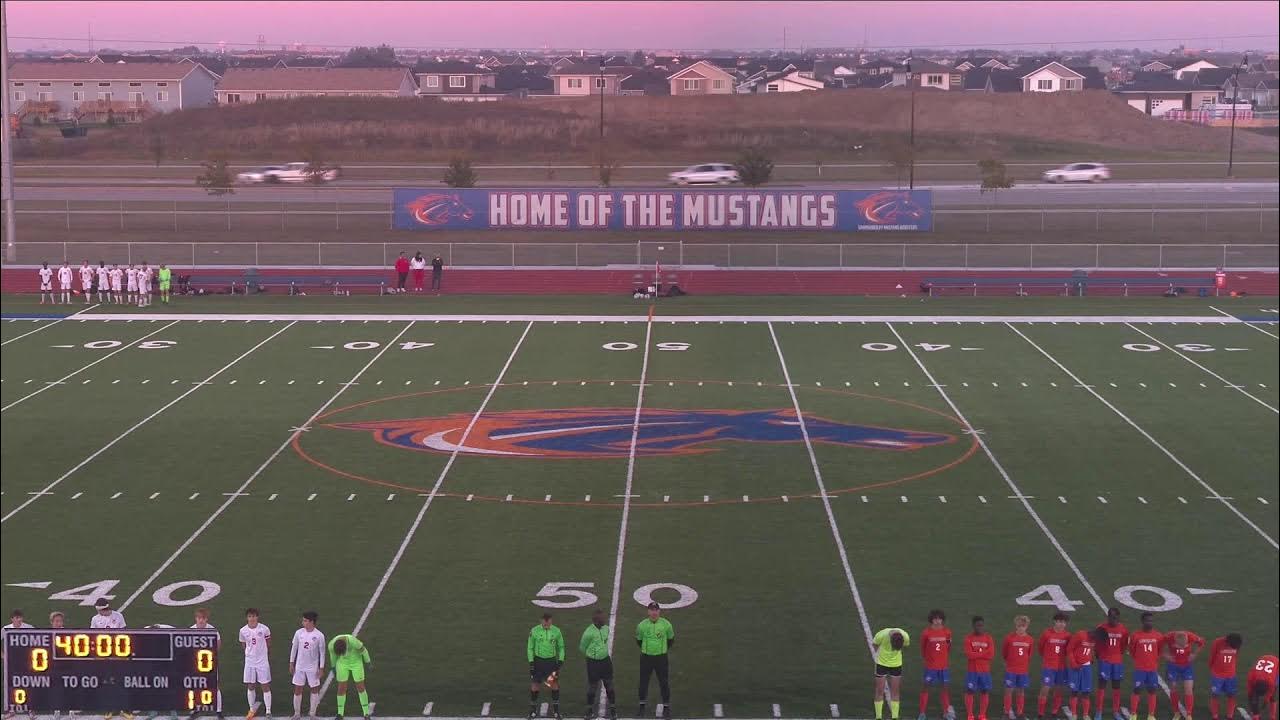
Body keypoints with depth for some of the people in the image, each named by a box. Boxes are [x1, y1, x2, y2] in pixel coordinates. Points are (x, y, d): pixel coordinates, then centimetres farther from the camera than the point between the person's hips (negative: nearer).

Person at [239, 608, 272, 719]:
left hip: (263, 661, -2)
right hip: (249, 662, 2)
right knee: (250, 686, 10)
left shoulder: (264, 629, -10)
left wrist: (261, 651, 8)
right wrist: (250, 652, 3)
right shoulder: (243, 631, -5)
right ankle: (252, 709, 26)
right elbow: (243, 645, 10)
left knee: (265, 686, 0)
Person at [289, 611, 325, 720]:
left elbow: (322, 652, -5)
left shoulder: (319, 636, -12)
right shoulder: (298, 632, -4)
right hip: (299, 667, 2)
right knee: (297, 690, 4)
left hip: (313, 668, -2)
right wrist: (291, 663, 6)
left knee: (314, 690, 6)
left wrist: (321, 668, -5)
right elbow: (294, 648, 6)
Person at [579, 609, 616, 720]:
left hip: (605, 661, 4)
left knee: (609, 686, 8)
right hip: (593, 662, -4)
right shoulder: (589, 632, -19)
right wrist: (593, 654, 7)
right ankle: (590, 710, 25)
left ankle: (613, 710, 19)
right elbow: (582, 648, -5)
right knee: (592, 687, 8)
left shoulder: (606, 629, -1)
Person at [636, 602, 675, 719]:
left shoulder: (666, 624, -10)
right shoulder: (642, 625, -8)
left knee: (664, 682, 5)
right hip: (646, 657, 1)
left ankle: (666, 707, 20)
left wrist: (664, 649, 9)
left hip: (661, 658, -1)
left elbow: (671, 640, 6)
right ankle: (642, 706, 26)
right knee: (643, 682, 9)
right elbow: (638, 640, 9)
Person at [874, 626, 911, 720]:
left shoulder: (906, 637, -24)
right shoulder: (881, 635, -29)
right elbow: (874, 644, -6)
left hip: (896, 664, 2)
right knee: (880, 691, 1)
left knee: (895, 691, 5)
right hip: (882, 663, -2)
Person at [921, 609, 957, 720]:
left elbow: (949, 646, 11)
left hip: (944, 665, 2)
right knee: (926, 687, 1)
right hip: (930, 665, -2)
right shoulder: (926, 632, -9)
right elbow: (922, 647, 4)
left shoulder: (947, 632, -2)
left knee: (944, 687, 9)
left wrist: (947, 659, 14)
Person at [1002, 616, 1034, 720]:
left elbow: (1029, 654, 11)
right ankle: (1008, 711, 10)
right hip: (1010, 669, -2)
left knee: (1021, 691, 10)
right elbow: (1003, 652, 3)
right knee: (1009, 690, 1)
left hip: (1023, 670, 2)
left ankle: (1019, 712, 20)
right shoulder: (1009, 638, -10)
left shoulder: (1030, 640, -3)